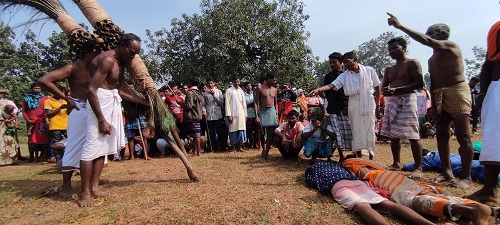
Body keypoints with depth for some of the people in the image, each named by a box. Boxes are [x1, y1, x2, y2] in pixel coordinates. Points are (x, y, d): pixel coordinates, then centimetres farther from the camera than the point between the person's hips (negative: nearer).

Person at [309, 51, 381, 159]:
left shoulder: (369, 71, 3)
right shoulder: (344, 75, 4)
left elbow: (377, 87, 8)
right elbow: (332, 85, -8)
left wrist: (377, 105, 6)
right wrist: (318, 89, -26)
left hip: (369, 103, -1)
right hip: (354, 104, 1)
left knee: (369, 130, 2)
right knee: (356, 130, 3)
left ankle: (371, 157, 14)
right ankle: (359, 158, 14)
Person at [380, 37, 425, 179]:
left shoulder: (412, 63, 2)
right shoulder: (389, 70, 21)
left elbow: (420, 83, -9)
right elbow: (384, 87, 17)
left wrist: (396, 90, -18)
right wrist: (385, 91, -9)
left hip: (407, 100, -6)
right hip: (391, 102, 7)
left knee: (412, 135, -9)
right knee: (393, 135, 7)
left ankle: (418, 168, -5)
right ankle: (396, 164, 17)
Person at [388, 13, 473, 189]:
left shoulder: (451, 46, -4)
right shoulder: (432, 60, 19)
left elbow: (425, 41, -20)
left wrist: (400, 26, -21)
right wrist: (433, 106, 12)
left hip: (457, 91, -9)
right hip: (440, 95, 9)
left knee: (463, 136, -7)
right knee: (441, 135, 7)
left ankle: (466, 177, -2)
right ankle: (447, 172, 15)